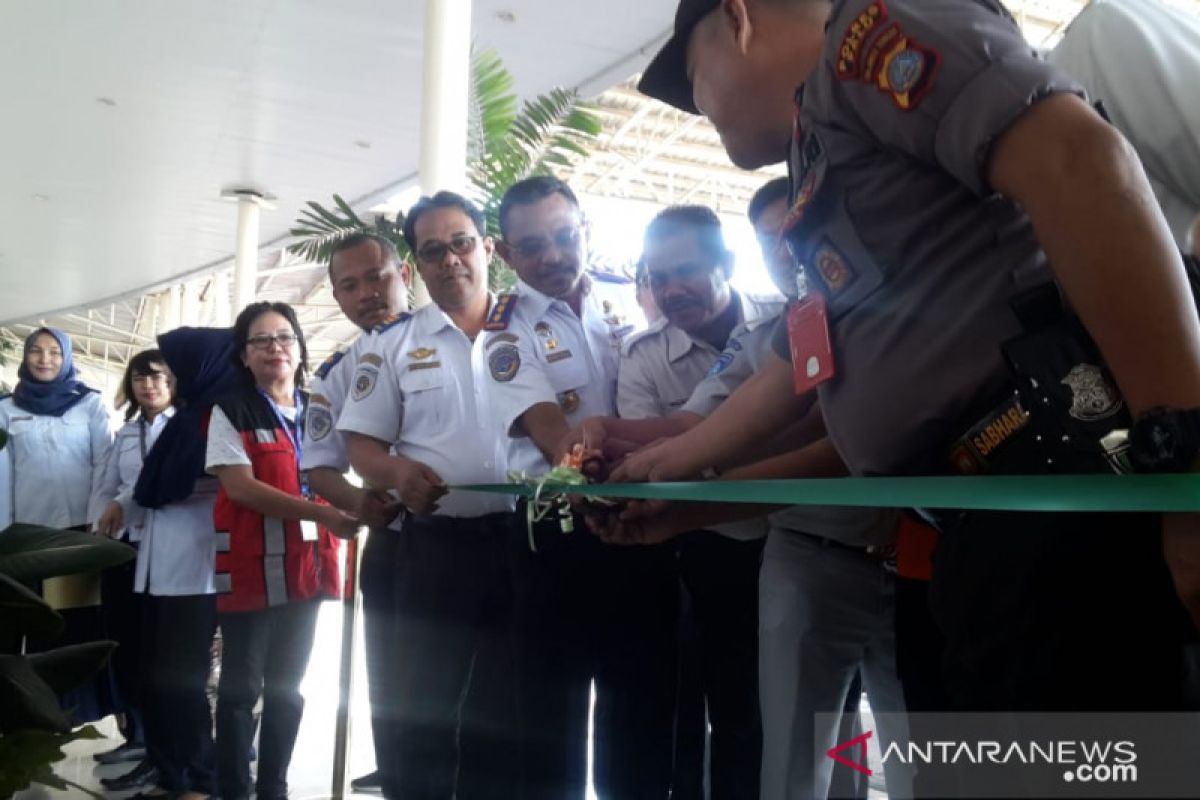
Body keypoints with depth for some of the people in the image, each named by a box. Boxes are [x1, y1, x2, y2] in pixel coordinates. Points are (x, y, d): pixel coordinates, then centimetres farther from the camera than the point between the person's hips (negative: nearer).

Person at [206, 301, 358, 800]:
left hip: (307, 563, 5)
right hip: (251, 566, -5)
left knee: (288, 683, 12)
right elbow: (239, 485, -13)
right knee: (242, 683, 2)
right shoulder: (231, 410, -1)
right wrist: (319, 512, -24)